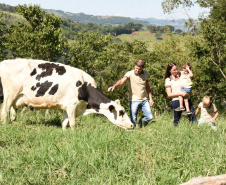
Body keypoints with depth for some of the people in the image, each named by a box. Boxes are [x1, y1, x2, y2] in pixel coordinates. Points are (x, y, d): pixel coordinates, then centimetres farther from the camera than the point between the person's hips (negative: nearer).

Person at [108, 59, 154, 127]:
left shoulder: (146, 74, 4)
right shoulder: (130, 74, -12)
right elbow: (122, 81, -29)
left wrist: (150, 98, 12)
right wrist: (114, 86, -48)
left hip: (144, 100, 4)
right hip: (134, 100, -4)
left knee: (150, 117, -2)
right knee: (133, 120, -3)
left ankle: (142, 121, 28)